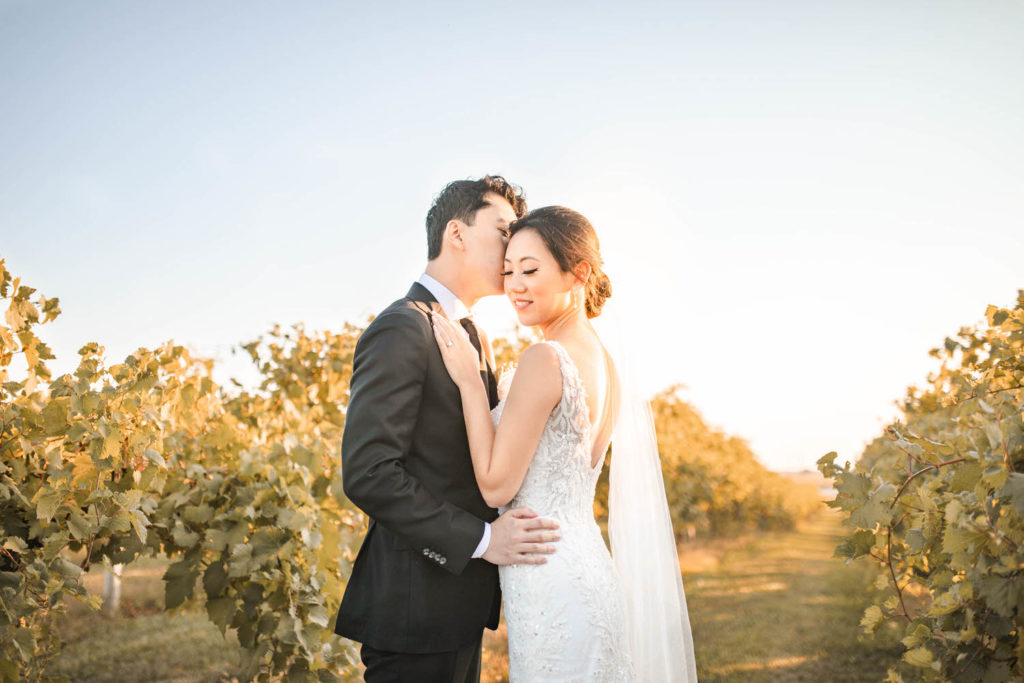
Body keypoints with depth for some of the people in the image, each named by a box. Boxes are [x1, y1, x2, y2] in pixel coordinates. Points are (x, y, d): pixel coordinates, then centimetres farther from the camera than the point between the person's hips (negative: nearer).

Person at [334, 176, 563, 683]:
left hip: (460, 603, 9)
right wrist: (480, 539, -22)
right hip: (416, 609, -9)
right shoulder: (403, 328, -15)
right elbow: (366, 473, -23)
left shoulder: (470, 336, 16)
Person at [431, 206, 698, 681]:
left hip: (554, 588, -9)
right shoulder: (604, 361, 9)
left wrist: (470, 382, -11)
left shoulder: (545, 359, -18)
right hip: (588, 567, 9)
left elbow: (496, 486, -15)